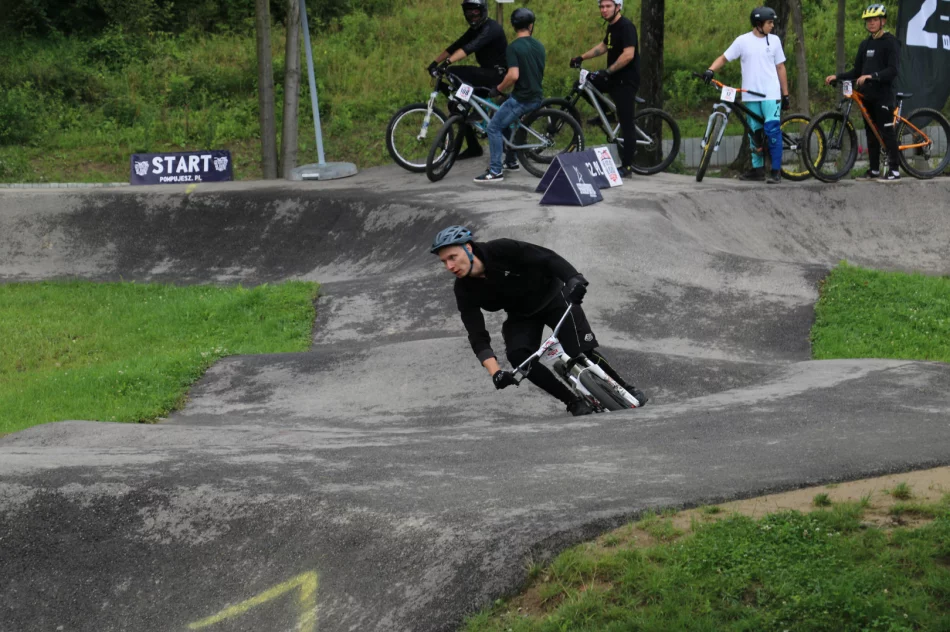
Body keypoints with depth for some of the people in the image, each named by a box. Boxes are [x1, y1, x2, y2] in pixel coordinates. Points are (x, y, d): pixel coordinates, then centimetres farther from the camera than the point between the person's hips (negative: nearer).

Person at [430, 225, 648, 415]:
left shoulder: (501, 250, -30)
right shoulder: (465, 291, -20)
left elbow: (547, 257, -30)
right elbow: (478, 338, -22)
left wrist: (574, 279, -46)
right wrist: (495, 372, -34)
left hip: (552, 298, -3)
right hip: (521, 317, 3)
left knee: (583, 352, -17)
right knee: (518, 356, -24)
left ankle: (626, 390, 8)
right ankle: (575, 403, -11)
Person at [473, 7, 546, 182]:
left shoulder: (514, 48, -15)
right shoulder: (539, 46, 8)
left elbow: (513, 75, -24)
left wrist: (498, 89, -10)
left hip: (522, 98, -8)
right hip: (536, 97, 8)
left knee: (494, 127, -2)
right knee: (504, 122, 27)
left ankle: (495, 171, -7)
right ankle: (511, 161, 29)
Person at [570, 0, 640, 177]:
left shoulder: (626, 27, -17)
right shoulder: (611, 26, 11)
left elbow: (628, 55, -27)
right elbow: (603, 46, 26)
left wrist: (607, 72, -25)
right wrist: (582, 57, 17)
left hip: (626, 80, -9)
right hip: (614, 77, 9)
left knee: (626, 123, -6)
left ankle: (627, 166, -2)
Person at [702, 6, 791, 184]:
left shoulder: (774, 40, 4)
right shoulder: (743, 41, 0)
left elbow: (780, 68, 9)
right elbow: (724, 58, 1)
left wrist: (785, 94, 8)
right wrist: (710, 71, -19)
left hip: (771, 95, -1)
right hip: (751, 96, 1)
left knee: (772, 131, -10)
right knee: (754, 133, 8)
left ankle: (776, 171, -6)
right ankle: (757, 169, 17)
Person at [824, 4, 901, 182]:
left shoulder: (890, 42, -7)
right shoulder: (865, 44, 16)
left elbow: (892, 70, -17)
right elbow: (857, 71, 17)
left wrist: (871, 76, -29)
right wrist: (837, 77, 3)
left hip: (883, 94, -7)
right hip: (867, 94, 7)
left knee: (886, 131, -8)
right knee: (871, 133, 9)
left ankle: (894, 170, -5)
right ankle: (874, 170, 14)